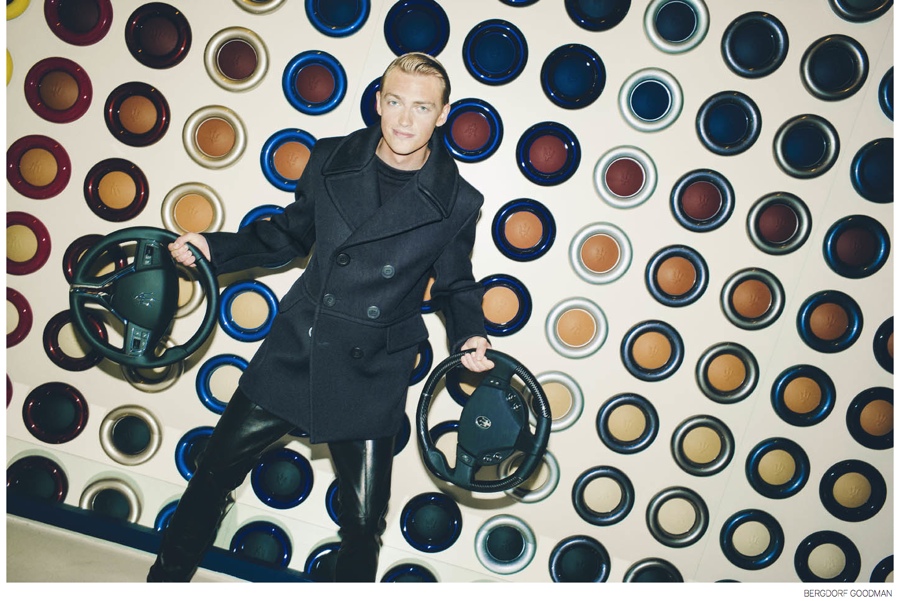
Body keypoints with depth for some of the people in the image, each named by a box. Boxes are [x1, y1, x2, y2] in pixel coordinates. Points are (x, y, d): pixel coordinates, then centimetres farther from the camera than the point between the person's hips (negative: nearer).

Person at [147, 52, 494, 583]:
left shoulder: (458, 203, -8)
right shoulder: (331, 160, -2)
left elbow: (455, 286, 6)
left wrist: (471, 335, -12)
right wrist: (214, 247, 4)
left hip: (371, 378, -2)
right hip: (293, 350, 2)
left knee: (364, 520, 8)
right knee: (215, 470, 14)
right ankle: (166, 577, 39)